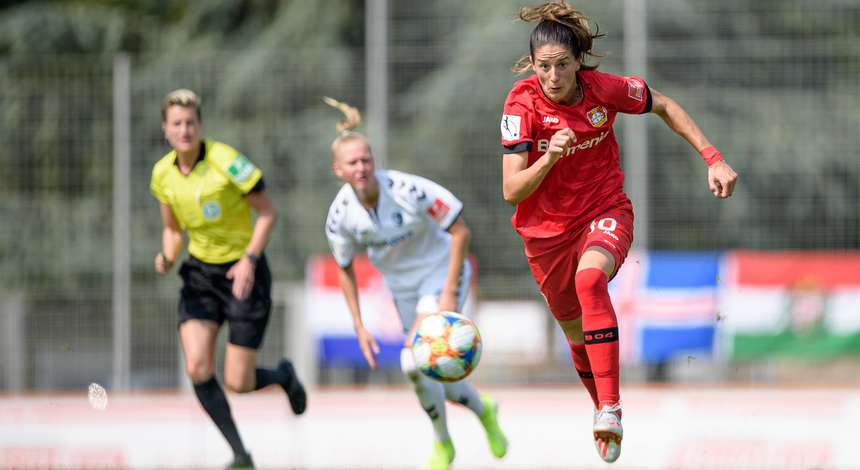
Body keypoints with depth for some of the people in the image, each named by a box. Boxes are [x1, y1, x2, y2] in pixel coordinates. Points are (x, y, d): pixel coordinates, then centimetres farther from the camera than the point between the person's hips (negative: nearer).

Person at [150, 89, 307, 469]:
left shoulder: (225, 161, -19)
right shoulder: (162, 173, -2)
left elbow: (268, 213, -11)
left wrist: (249, 259, -23)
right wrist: (167, 257, -10)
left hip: (242, 273, -5)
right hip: (200, 273, 5)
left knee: (238, 383, -6)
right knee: (197, 368, -15)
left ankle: (283, 376, 32)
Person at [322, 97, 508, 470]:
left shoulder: (407, 189, -28)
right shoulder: (340, 215, -15)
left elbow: (460, 232, -21)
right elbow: (345, 270, 2)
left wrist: (449, 295, -24)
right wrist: (359, 328, -2)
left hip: (441, 272, -5)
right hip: (402, 286, 5)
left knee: (415, 362, -23)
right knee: (434, 374, 7)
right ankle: (483, 410, 40)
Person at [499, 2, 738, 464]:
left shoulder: (603, 88, -16)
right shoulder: (522, 103, -19)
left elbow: (665, 106, 5)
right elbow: (511, 191, -21)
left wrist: (713, 159, 0)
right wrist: (549, 157, -39)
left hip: (606, 213, -2)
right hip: (547, 230, 2)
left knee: (590, 277, -34)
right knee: (576, 332, 12)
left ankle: (610, 408, -37)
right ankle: (604, 414, 40)